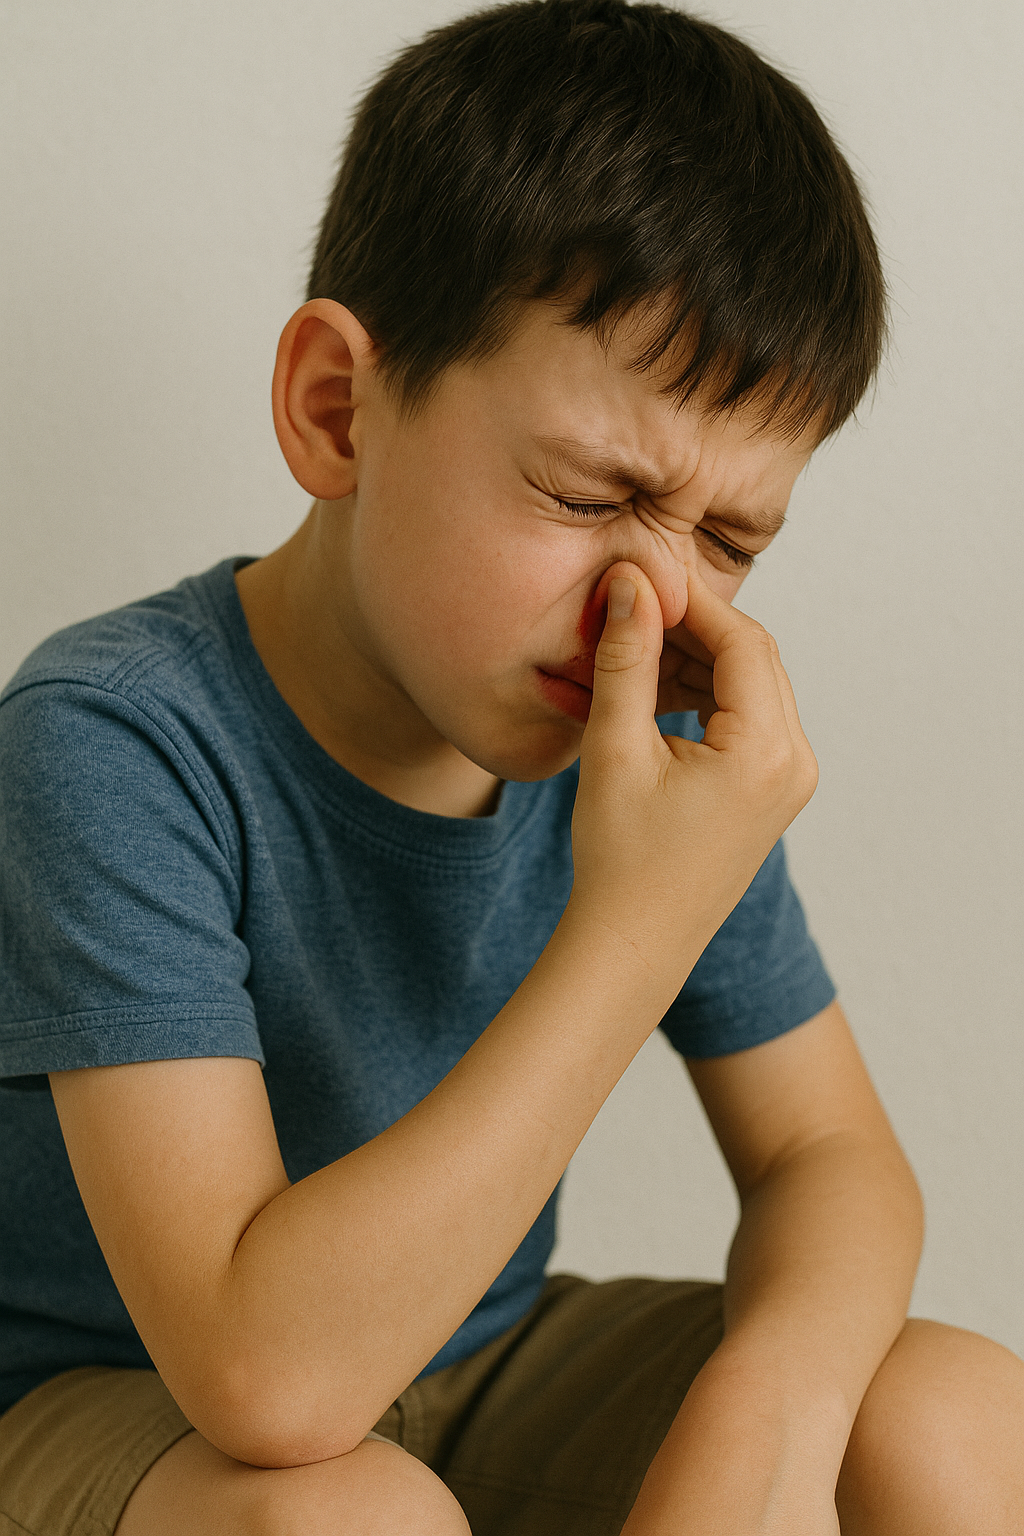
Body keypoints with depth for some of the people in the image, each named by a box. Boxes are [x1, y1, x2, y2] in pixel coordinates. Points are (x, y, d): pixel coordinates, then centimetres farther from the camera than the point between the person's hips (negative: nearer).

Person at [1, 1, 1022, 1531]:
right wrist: (638, 927, -37)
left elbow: (832, 1154, -4)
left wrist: (770, 1406, -26)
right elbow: (270, 1377, -34)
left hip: (468, 1376, 5)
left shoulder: (652, 743, -10)